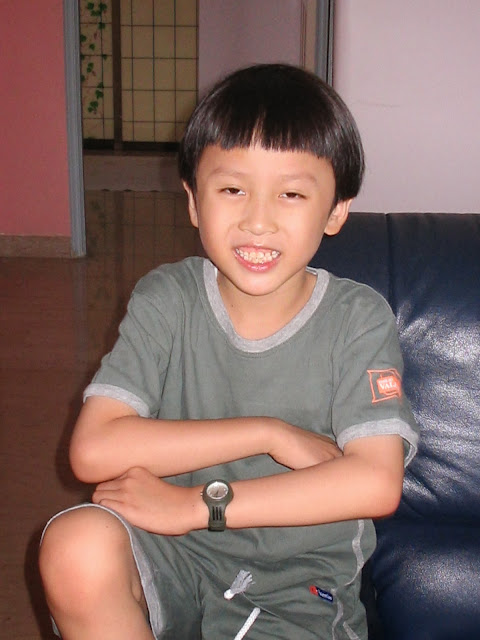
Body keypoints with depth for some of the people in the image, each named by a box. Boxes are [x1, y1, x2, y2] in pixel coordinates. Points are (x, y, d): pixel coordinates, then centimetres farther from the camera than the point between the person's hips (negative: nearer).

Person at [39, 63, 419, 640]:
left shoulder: (358, 319, -10)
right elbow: (93, 450, -18)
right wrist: (268, 433, -20)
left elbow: (376, 483, -20)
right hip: (176, 555, 1)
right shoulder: (167, 299, -7)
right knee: (76, 546, -28)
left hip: (300, 585, 0)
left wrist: (197, 503, -22)